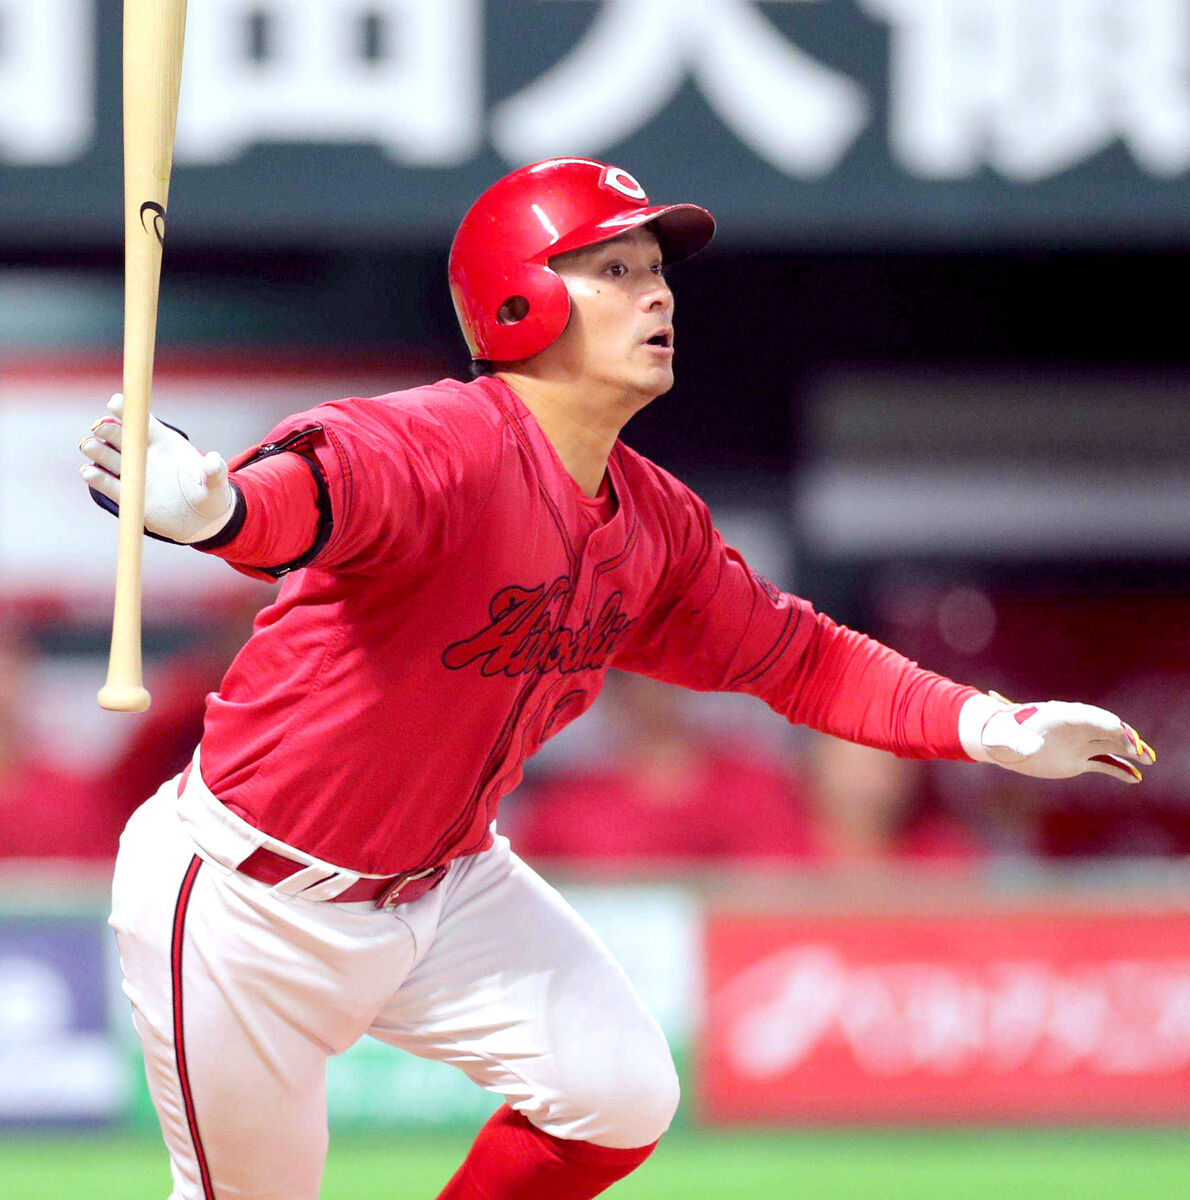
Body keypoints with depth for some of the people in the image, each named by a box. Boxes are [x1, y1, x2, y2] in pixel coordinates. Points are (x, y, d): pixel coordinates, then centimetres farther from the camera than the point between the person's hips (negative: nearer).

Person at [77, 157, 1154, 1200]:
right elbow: (319, 480, -50)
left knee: (621, 1096, -1)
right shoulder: (438, 449, -28)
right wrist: (213, 506, -74)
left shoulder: (655, 524, -1)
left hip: (446, 879, 7)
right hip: (251, 900, -7)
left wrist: (995, 729, 4)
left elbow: (792, 654, 13)